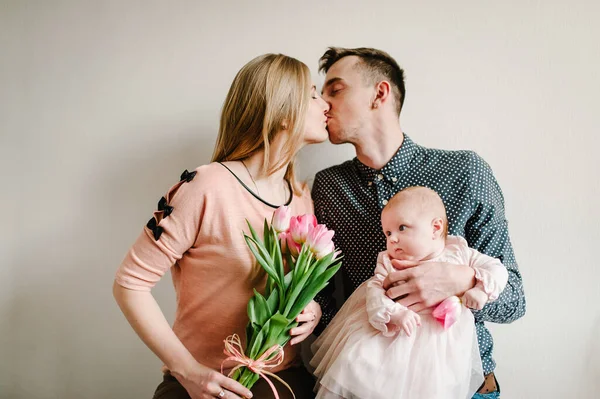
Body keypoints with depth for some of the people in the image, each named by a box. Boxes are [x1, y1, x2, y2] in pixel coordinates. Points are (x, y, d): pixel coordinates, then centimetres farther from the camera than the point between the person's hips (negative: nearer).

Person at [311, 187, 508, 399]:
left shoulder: (459, 253, 3)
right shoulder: (389, 263, 2)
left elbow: (496, 268, 7)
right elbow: (375, 290, -9)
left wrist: (482, 288, -13)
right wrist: (393, 313, -28)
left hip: (443, 340, 0)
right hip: (396, 334, 0)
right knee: (351, 363, -11)